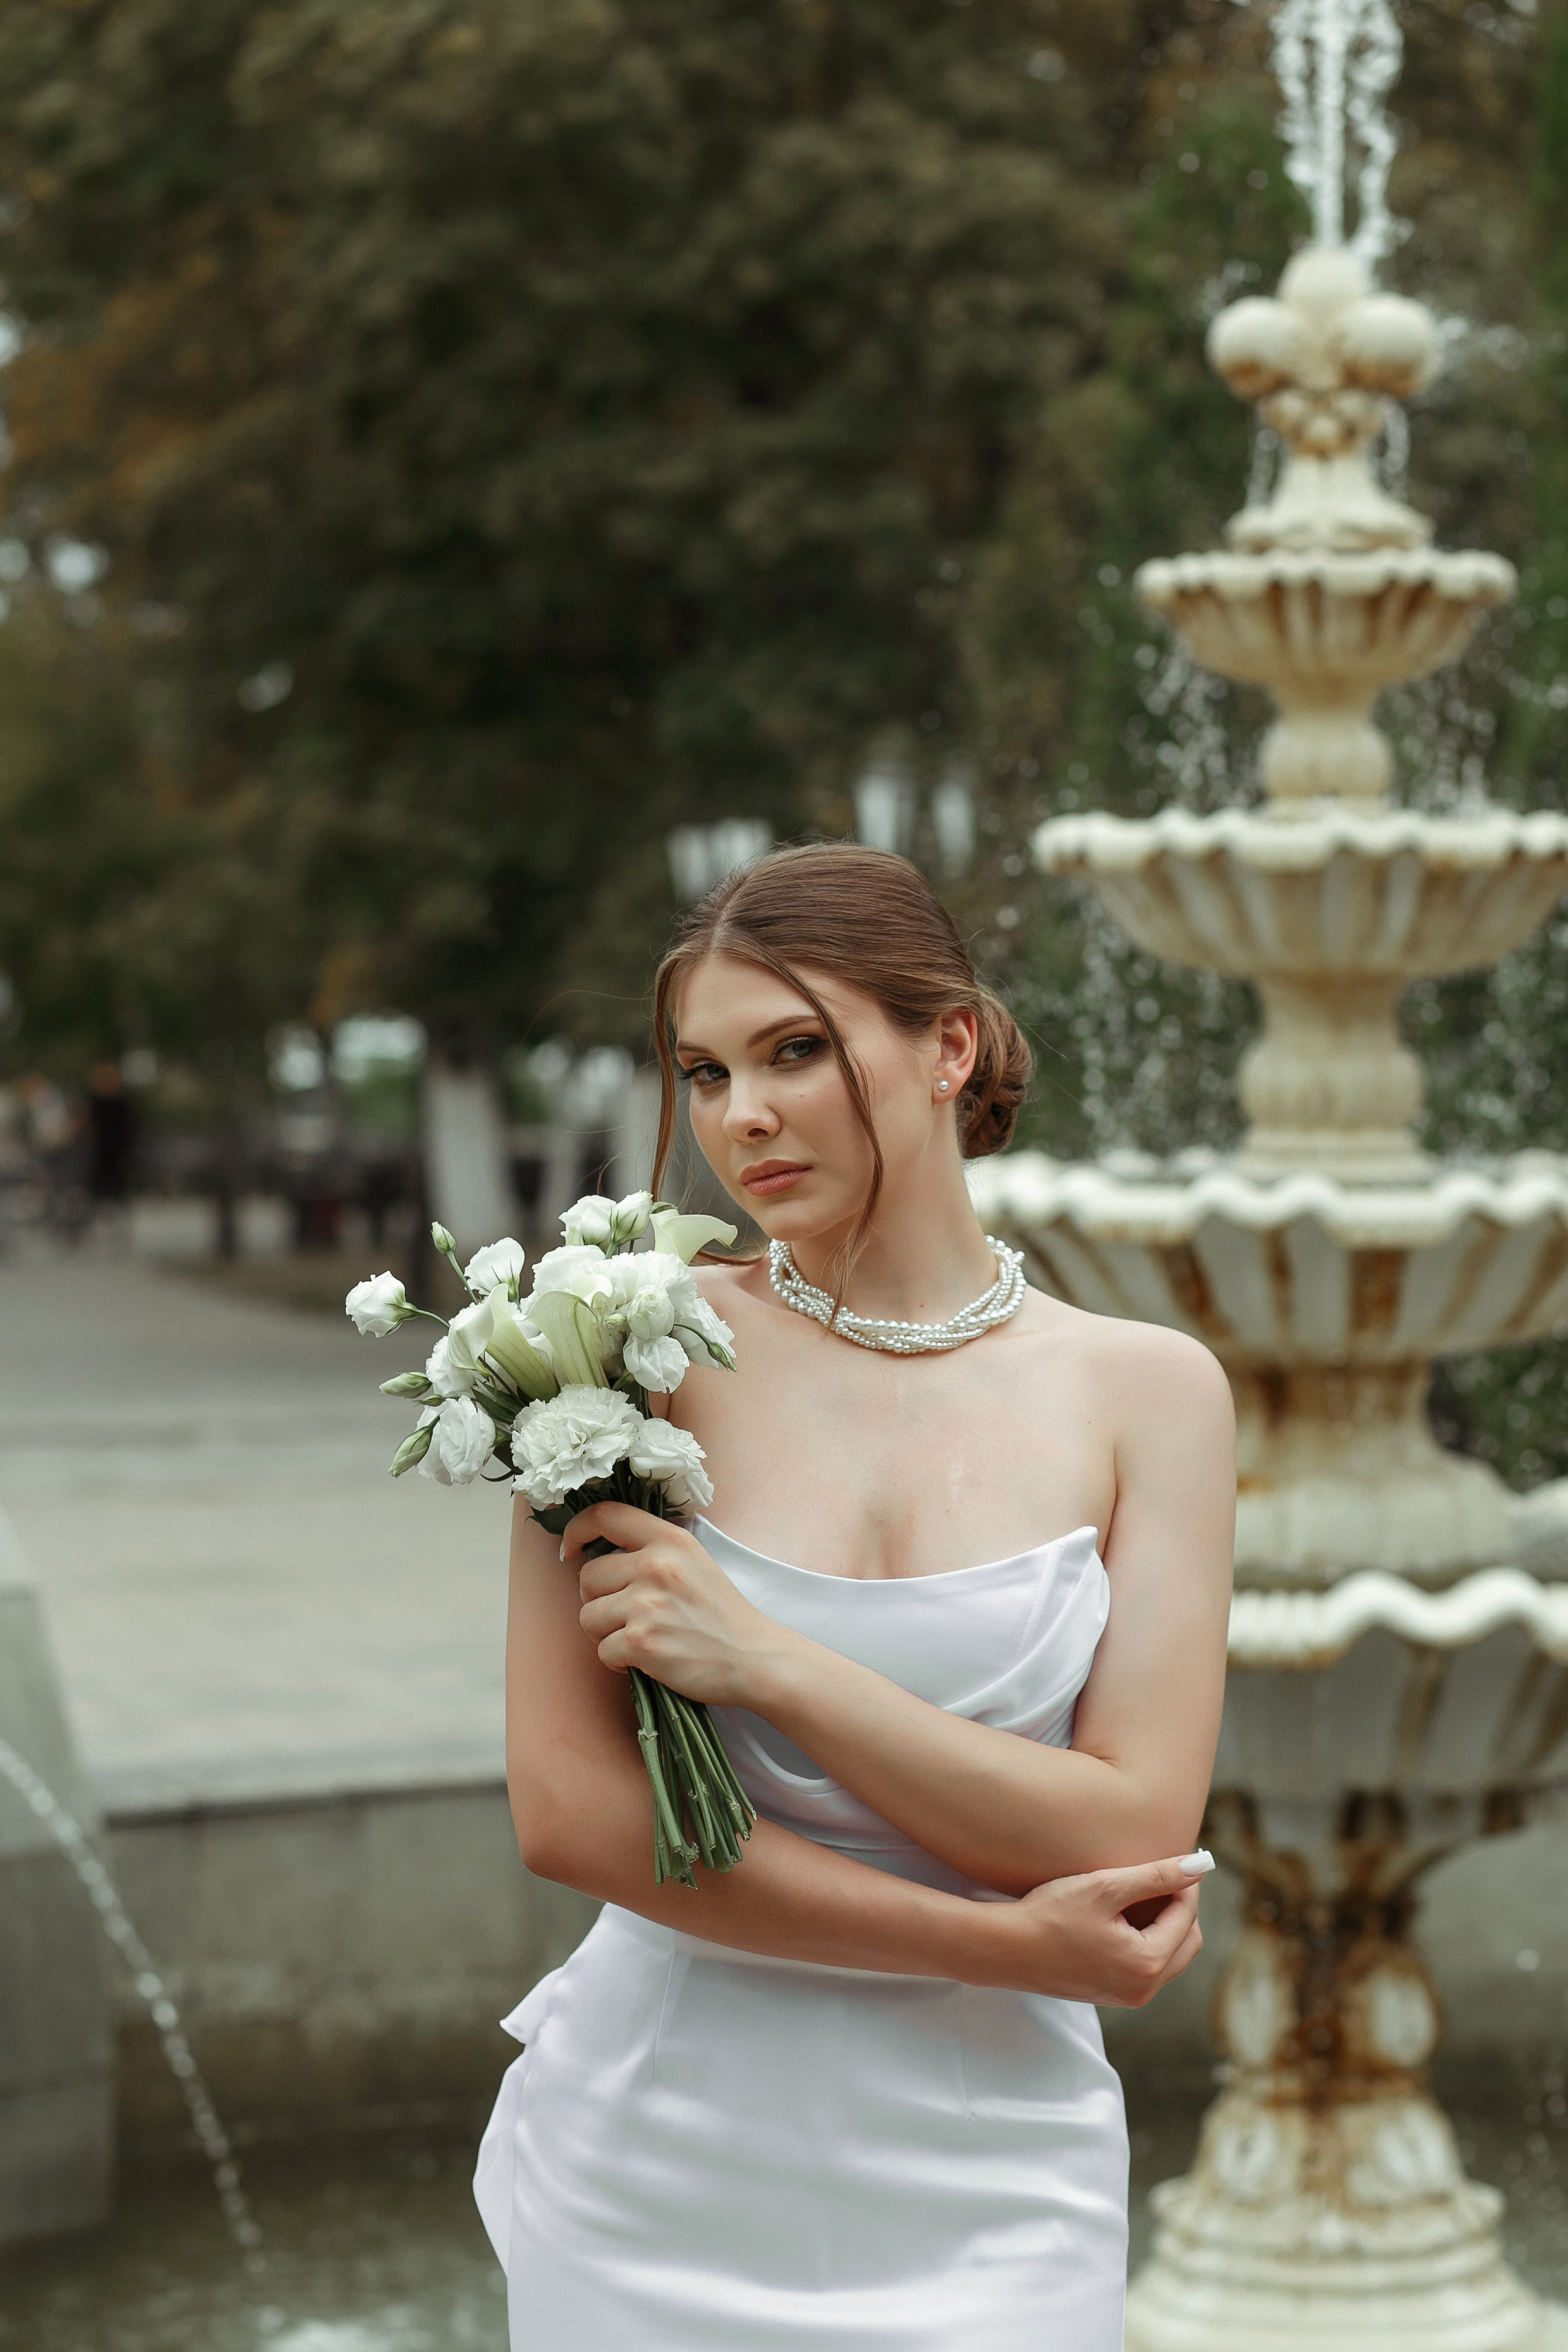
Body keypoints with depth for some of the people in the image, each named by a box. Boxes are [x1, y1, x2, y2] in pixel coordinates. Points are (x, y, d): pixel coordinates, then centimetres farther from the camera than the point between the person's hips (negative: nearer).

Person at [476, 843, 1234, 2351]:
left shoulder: (1145, 1389, -2)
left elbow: (1136, 1831, -10)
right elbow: (567, 1812, -11)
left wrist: (762, 1660, -18)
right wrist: (1006, 1945, -14)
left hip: (978, 2190, 1)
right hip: (655, 2163, 0)